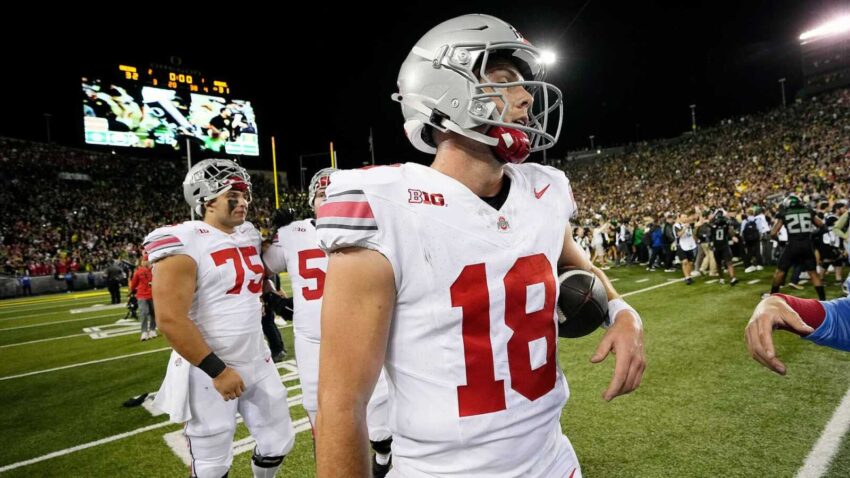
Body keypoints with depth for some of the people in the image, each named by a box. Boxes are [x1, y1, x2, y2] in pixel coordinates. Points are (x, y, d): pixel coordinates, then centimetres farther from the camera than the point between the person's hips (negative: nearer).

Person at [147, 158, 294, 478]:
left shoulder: (249, 235, 6)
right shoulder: (184, 243, -17)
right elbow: (170, 319, -22)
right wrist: (217, 370, -19)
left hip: (257, 362, 7)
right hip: (208, 371, -6)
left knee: (278, 443, 16)